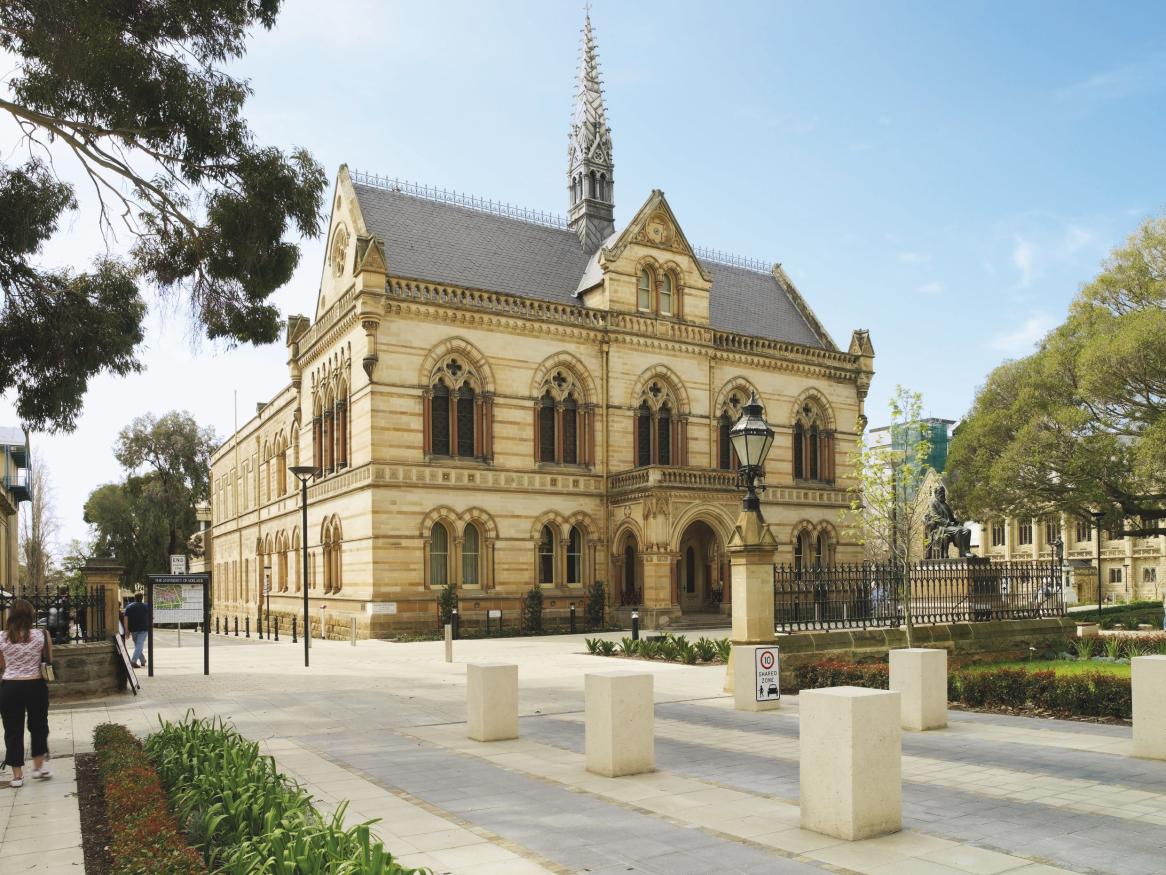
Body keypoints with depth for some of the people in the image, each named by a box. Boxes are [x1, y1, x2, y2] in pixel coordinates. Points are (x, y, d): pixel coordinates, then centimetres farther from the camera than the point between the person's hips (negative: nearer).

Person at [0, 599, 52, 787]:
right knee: (38, 725, 19)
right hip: (35, 685, 0)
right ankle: (38, 766, 25)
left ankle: (17, 775, 14)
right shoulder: (41, 635, -8)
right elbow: (49, 659, 5)